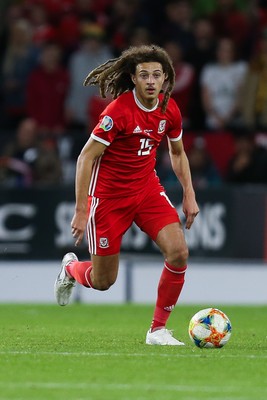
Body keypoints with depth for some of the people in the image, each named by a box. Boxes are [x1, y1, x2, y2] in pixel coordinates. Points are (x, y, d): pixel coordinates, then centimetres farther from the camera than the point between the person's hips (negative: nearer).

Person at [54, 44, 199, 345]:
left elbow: (177, 153, 15)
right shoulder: (119, 111, -22)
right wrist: (81, 211, -21)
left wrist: (189, 195, 7)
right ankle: (71, 269, 41)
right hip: (109, 194, -5)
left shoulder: (169, 110, -4)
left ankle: (158, 329, -3)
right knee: (103, 281, 3)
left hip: (147, 189, 5)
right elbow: (86, 157, -19)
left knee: (178, 252, -17)